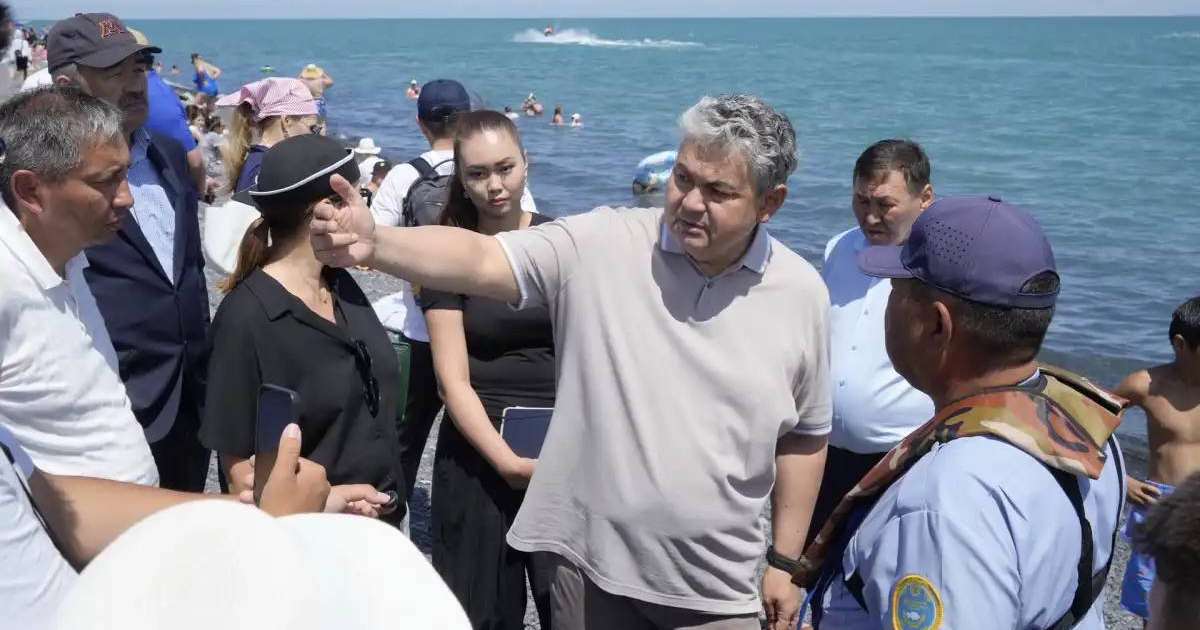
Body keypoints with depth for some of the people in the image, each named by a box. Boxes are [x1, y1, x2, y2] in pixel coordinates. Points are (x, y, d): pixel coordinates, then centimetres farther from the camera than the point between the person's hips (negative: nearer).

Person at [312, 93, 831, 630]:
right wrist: (374, 245, -39)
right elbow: (479, 260, -21)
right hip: (591, 564, 0)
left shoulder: (800, 293, -2)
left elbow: (802, 436, 7)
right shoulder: (601, 245, -10)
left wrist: (786, 562, 8)